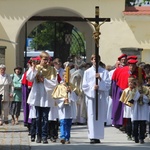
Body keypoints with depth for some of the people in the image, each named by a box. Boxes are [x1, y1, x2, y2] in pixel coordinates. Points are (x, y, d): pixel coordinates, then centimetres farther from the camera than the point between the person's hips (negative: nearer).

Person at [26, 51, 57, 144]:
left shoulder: (51, 70, 4)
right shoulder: (36, 68, 5)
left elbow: (54, 83, -4)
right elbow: (29, 78, -10)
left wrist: (44, 80, -12)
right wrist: (33, 68, -16)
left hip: (47, 97, -1)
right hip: (37, 96, 1)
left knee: (45, 118, -3)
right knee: (38, 117, 5)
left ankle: (44, 136, -1)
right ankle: (39, 136, 12)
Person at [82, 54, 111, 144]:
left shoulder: (104, 72, 7)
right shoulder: (87, 72, 8)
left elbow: (108, 85, 0)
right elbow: (84, 86, 4)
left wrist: (100, 79, -13)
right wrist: (93, 87, -12)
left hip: (101, 96, 1)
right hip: (91, 96, -1)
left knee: (100, 116, 0)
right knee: (92, 117, -7)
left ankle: (98, 136, 5)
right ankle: (92, 137, -8)